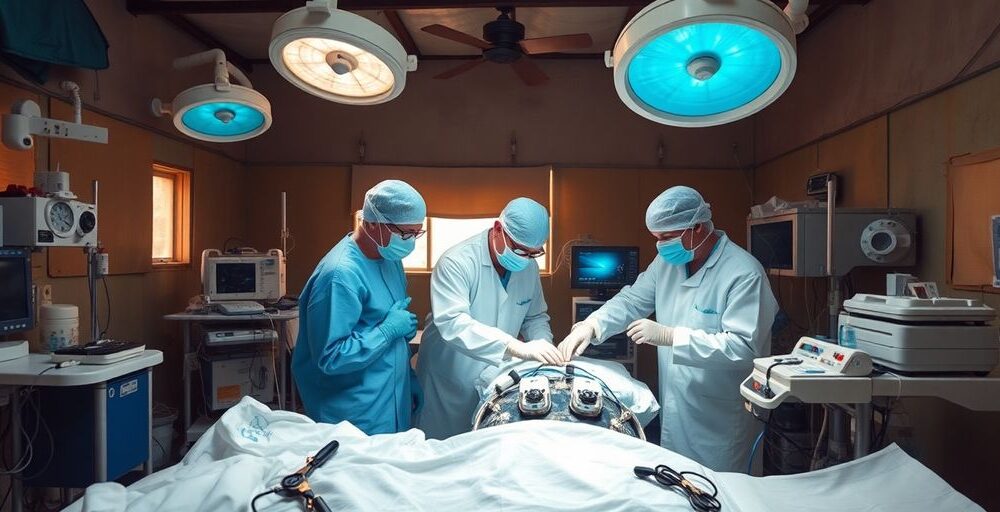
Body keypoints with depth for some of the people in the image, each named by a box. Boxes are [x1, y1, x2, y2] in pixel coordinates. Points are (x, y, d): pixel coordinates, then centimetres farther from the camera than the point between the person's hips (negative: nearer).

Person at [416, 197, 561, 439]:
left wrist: (544, 348, -11)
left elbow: (536, 317, 10)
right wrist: (516, 347, -41)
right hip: (449, 383, -5)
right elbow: (452, 322, -33)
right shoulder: (456, 262, -21)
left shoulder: (529, 267, -2)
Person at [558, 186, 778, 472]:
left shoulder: (744, 274, -19)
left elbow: (744, 347, -26)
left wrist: (669, 336, -29)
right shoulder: (668, 262, 3)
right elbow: (632, 300, 6)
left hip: (720, 420, -6)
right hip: (673, 409, 6)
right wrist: (591, 325, -11)